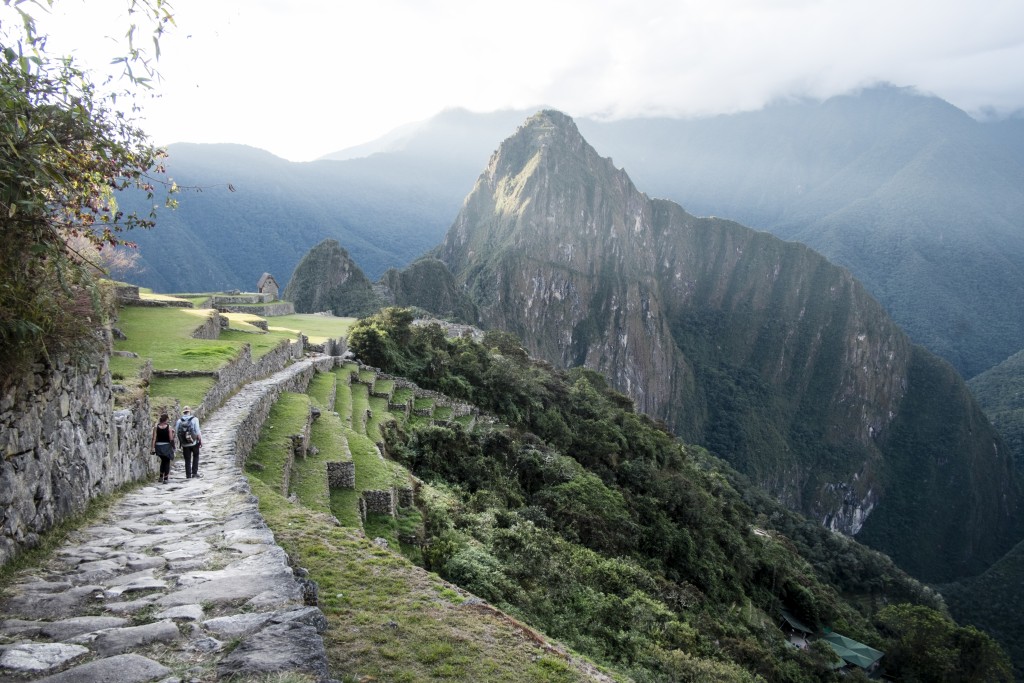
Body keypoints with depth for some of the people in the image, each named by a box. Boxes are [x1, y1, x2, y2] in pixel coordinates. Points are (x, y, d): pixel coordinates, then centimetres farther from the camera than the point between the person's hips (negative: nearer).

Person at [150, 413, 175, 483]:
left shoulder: (156, 427, -4)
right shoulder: (169, 427, -11)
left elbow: (154, 438, -6)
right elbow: (171, 439, -11)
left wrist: (152, 447, -4)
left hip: (158, 446, 3)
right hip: (167, 446, -3)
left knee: (163, 460, 24)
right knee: (167, 462, 9)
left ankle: (161, 477, 24)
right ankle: (165, 479, 6)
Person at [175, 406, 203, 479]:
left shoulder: (179, 421, -2)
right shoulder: (194, 419, -9)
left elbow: (176, 432, -2)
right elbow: (198, 432, -12)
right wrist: (201, 441, -3)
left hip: (184, 444, 2)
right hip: (194, 442, -2)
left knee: (187, 460, 11)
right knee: (195, 457, 18)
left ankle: (188, 475, 11)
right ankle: (194, 473, 11)